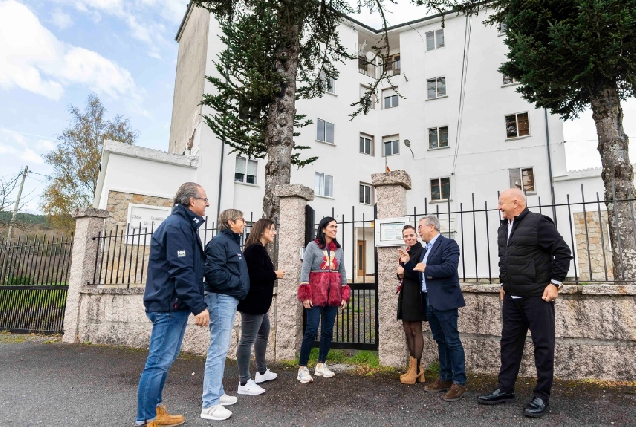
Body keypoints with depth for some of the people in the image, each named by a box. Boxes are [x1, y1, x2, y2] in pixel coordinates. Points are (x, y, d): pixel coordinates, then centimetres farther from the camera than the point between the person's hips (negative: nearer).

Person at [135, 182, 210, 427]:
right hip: (170, 305, -11)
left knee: (164, 361, 16)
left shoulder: (184, 225, 16)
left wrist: (195, 304, 21)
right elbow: (181, 271, -23)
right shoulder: (177, 226, -16)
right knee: (159, 362, -2)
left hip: (174, 304, 11)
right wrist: (198, 306, -23)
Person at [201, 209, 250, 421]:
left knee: (221, 350, 16)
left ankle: (217, 393, 28)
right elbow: (213, 272, -24)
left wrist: (239, 286, 6)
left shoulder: (232, 242, 17)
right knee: (218, 350, -7)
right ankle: (210, 404, 1)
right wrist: (237, 283, -16)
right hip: (221, 299, -10)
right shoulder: (219, 242, -14)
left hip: (229, 299, 10)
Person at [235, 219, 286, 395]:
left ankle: (262, 372, 36)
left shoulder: (259, 249, 16)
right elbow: (256, 274, -27)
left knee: (263, 333, 22)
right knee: (248, 339, -5)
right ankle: (244, 383, 2)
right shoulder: (255, 249, -17)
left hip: (259, 301, 12)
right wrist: (275, 275, -13)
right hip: (253, 302, -12)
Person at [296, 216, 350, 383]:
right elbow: (305, 270, -8)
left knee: (328, 331, 9)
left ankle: (321, 365, 23)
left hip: (333, 294, 6)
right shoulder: (312, 246, -4)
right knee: (311, 331, -9)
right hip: (316, 293, -5)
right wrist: (305, 295, -14)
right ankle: (302, 368, 0)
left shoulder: (338, 249, 12)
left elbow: (342, 272, 15)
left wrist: (344, 294, 9)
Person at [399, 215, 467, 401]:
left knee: (452, 341, -3)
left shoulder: (448, 244, -9)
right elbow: (420, 274, 21)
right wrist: (408, 262, 7)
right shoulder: (426, 250, 17)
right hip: (430, 302, 9)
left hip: (444, 301, -9)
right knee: (440, 341, 14)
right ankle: (445, 378, 23)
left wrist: (426, 269, -16)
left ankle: (459, 382, 5)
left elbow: (450, 268, -24)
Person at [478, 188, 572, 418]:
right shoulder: (503, 228, 11)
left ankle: (542, 396, 15)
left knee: (543, 345, 3)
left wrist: (555, 283, -12)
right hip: (512, 297, 8)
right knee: (509, 343, 12)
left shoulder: (538, 223, -12)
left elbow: (563, 252, -12)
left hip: (537, 295, -7)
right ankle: (505, 389, 23)